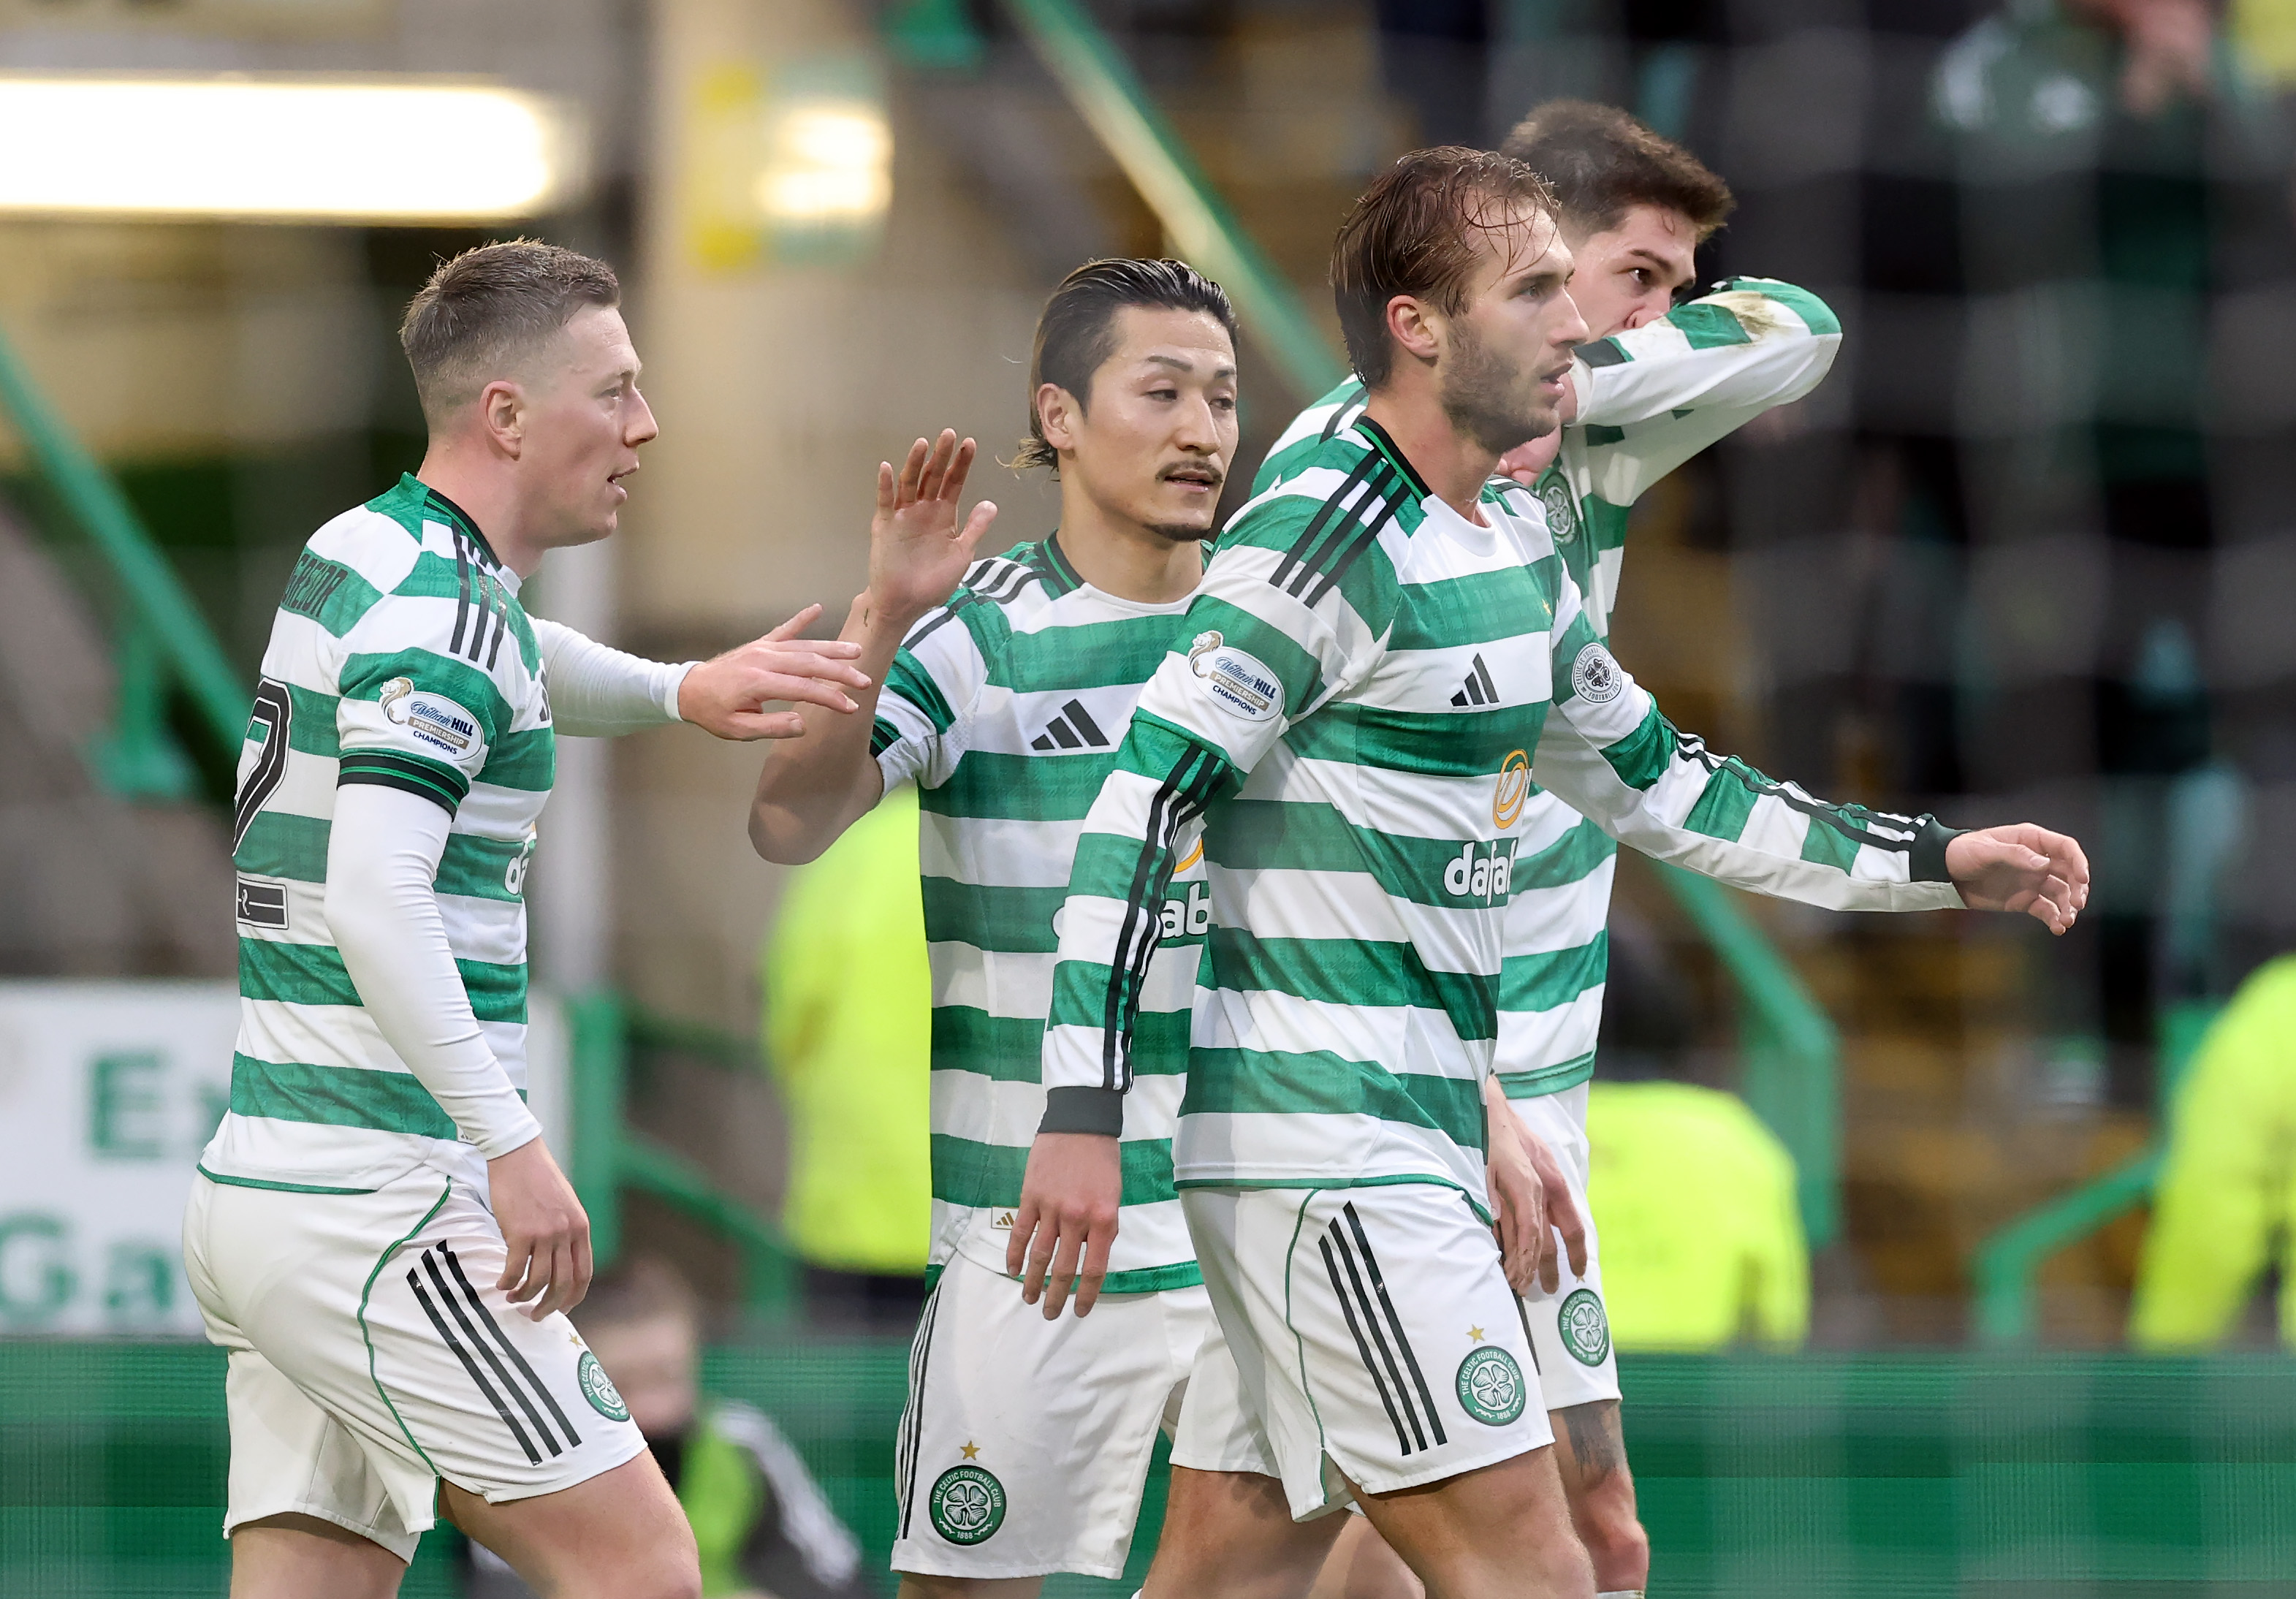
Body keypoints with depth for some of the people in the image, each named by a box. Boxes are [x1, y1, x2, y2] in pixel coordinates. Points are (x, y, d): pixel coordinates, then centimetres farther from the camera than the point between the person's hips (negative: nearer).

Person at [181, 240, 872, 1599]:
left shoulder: (360, 554, 15)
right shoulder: (435, 610, -14)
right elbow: (372, 901, -25)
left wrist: (680, 688, 19)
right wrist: (511, 1142, -26)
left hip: (256, 1190, 9)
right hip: (378, 1204, -9)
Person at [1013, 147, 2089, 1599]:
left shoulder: (1516, 539, 15)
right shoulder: (1325, 541, -13)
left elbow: (1656, 784, 27)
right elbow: (1137, 811, -16)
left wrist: (1937, 862, 23)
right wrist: (1083, 1113, -21)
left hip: (1420, 1135, 9)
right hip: (1327, 1139, -9)